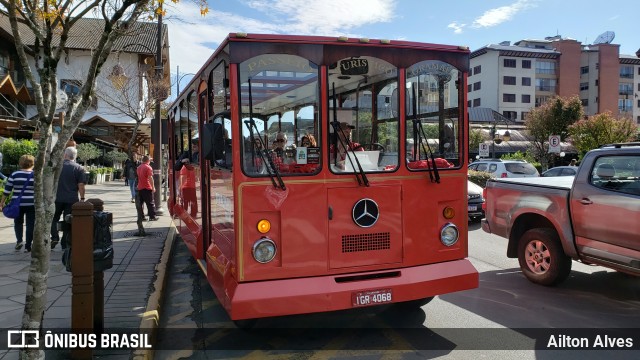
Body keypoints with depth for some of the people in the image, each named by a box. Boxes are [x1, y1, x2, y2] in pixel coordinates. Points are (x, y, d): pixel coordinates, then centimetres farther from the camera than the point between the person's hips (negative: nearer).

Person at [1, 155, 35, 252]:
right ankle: (27, 246, 6)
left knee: (18, 222, 21)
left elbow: (7, 190, 0)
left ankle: (19, 240, 5)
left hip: (17, 204, 1)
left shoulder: (14, 174, -1)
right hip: (32, 204, -1)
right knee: (30, 224, 6)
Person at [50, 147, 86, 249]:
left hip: (57, 198, 1)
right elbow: (81, 185, -8)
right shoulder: (79, 168, -4)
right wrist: (82, 198, -1)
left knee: (54, 218, 17)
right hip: (72, 199, -1)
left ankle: (55, 237, 0)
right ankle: (65, 244, 9)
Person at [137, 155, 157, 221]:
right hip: (147, 188, -7)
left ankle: (140, 217, 9)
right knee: (150, 203, -2)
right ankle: (152, 217, -3)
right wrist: (153, 187, -14)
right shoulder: (148, 167, -11)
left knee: (140, 203, 9)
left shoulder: (139, 167, 13)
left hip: (139, 188, 7)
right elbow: (150, 178, -17)